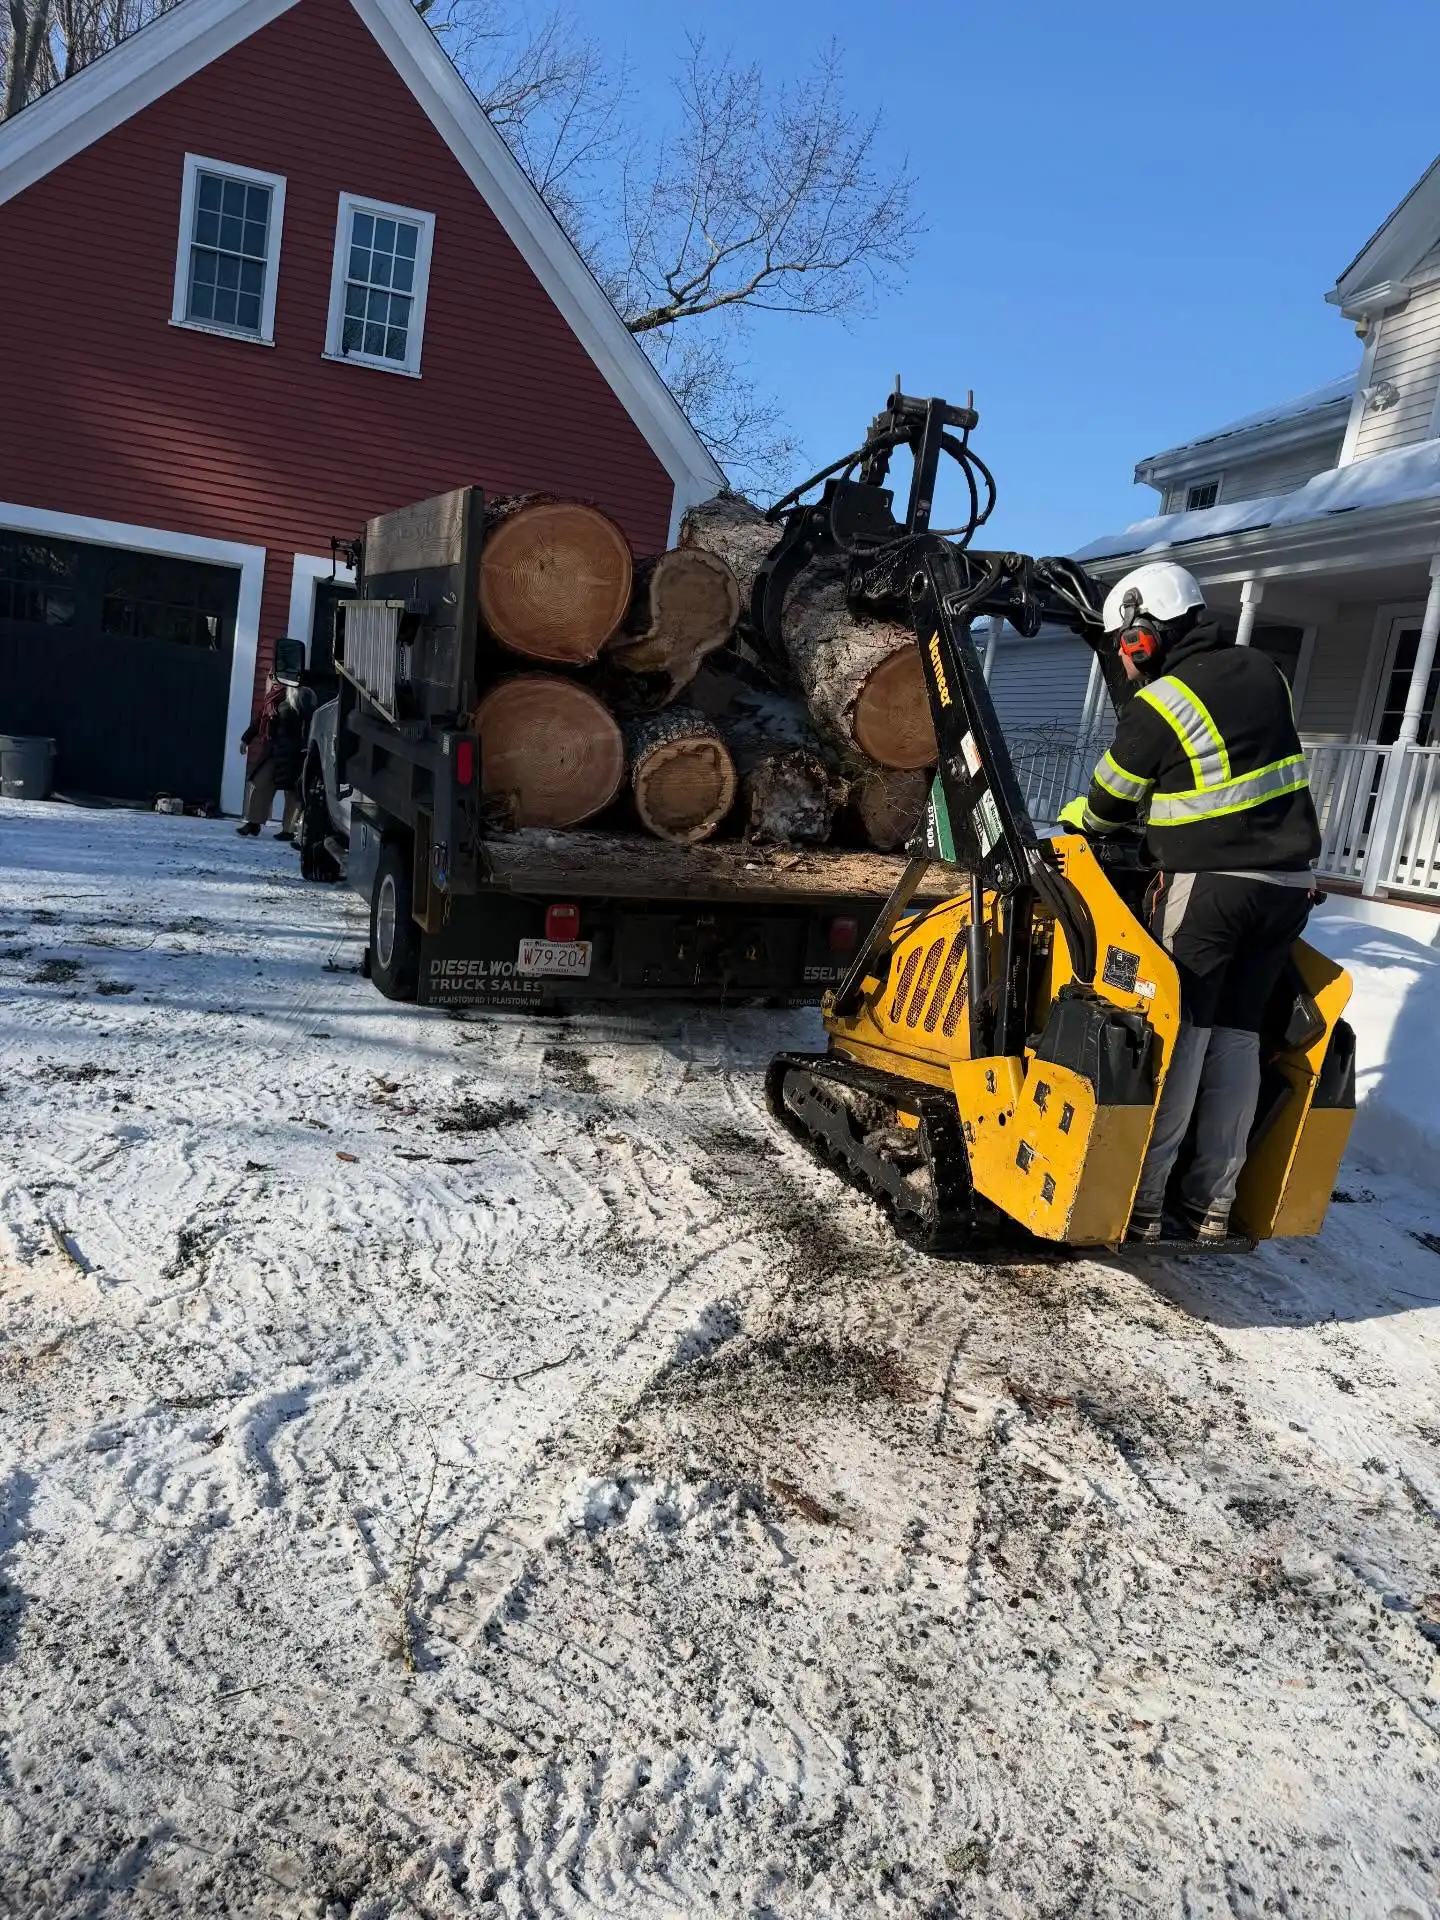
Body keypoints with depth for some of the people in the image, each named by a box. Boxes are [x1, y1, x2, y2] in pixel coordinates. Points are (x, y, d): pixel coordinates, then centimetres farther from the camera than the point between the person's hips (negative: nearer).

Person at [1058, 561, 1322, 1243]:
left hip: (1206, 884, -6)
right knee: (1237, 1034, 10)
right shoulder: (1263, 671, 10)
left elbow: (1109, 803, 1)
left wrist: (1071, 819, 23)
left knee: (1178, 1034, -2)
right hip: (1289, 883, 6)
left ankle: (1140, 1201, 0)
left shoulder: (1157, 706, -10)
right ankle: (1213, 1205, 14)